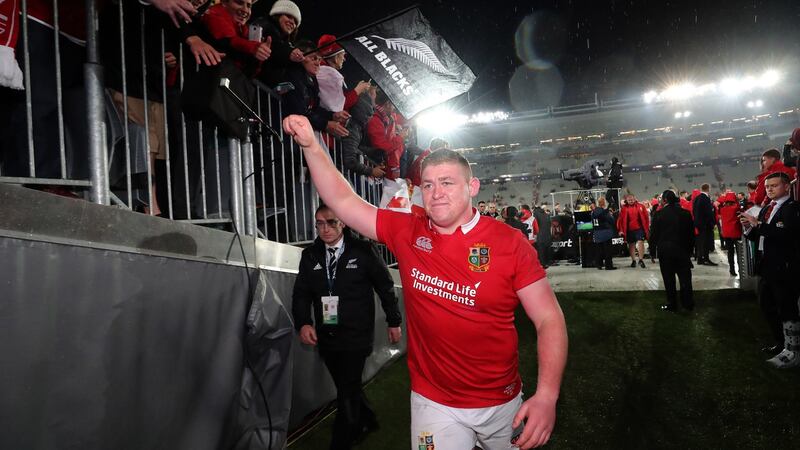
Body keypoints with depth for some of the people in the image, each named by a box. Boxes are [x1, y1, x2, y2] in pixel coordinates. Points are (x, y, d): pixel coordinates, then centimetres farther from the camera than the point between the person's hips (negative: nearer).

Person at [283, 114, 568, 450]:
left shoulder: (509, 243, -14)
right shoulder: (407, 233, -6)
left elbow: (550, 320, -13)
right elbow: (343, 201, -4)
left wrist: (547, 395, -23)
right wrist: (311, 145, -14)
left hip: (502, 402, 1)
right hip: (434, 403, 0)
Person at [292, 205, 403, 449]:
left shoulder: (362, 251, -8)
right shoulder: (310, 255, 4)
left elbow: (385, 286, -1)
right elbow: (301, 293, 5)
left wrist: (394, 321, 2)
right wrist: (303, 323, -12)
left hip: (356, 336, -5)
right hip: (326, 336, 5)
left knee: (347, 393, -3)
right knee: (347, 387, 20)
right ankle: (367, 420, 45)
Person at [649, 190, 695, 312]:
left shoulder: (659, 214, -10)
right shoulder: (685, 213, -1)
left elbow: (653, 233, -7)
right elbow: (692, 233, 5)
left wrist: (652, 245, 13)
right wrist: (690, 249, 14)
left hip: (665, 251, -2)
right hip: (683, 250, 2)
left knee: (669, 279, 7)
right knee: (685, 277, 10)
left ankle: (672, 304, 12)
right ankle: (688, 303, 15)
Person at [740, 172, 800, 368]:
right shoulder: (766, 209, 14)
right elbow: (758, 237, 15)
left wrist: (758, 224, -27)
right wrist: (749, 227, -4)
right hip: (766, 267, 9)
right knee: (767, 307, 18)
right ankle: (781, 343, 33)